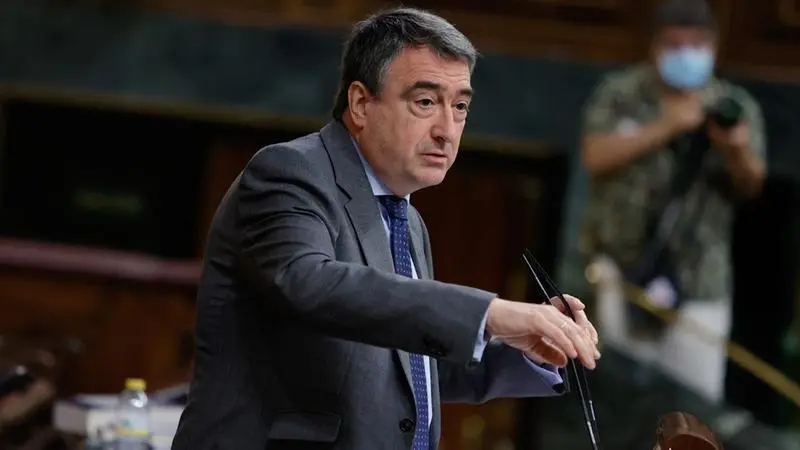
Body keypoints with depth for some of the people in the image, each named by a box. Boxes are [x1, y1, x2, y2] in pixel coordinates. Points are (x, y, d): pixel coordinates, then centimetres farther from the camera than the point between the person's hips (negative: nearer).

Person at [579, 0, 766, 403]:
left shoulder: (735, 106, 8)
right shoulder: (619, 94, 4)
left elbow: (750, 185, -2)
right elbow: (595, 156, -10)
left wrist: (737, 151, -25)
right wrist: (664, 127, -17)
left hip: (697, 283, 1)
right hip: (618, 272, -1)